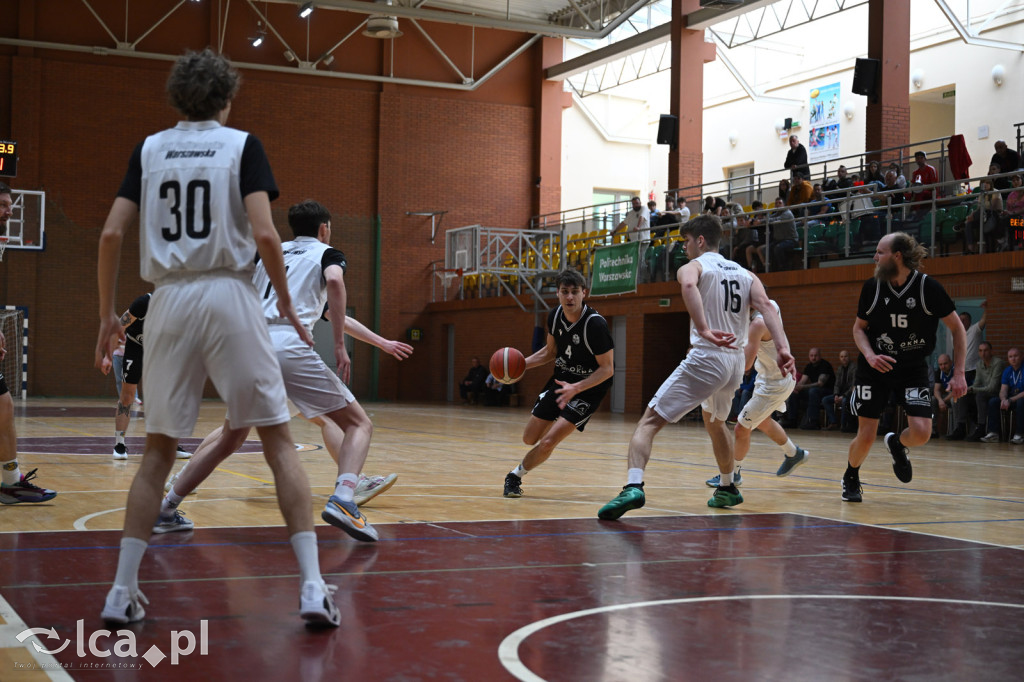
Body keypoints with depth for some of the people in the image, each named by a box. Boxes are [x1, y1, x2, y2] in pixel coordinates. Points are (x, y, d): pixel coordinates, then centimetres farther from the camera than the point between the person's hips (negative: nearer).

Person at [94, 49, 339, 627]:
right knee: (279, 440, 3)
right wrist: (287, 304, 3)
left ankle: (123, 591, 11)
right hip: (230, 296, -3)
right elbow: (264, 233, -9)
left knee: (159, 449, 13)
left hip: (170, 300, 3)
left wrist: (108, 314, 12)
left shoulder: (149, 149, 12)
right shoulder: (242, 145, 3)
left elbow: (112, 234, 4)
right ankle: (313, 587, -3)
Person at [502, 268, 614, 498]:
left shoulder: (595, 324, -27)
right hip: (561, 379, 7)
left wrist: (576, 388, -33)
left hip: (589, 387, -7)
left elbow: (607, 369, -22)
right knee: (530, 438, 12)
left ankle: (516, 474, 11)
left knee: (547, 443, -16)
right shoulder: (555, 315, -6)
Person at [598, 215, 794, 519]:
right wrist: (782, 348, -12)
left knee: (649, 421, -8)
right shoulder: (745, 274, 18)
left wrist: (703, 330, -34)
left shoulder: (693, 267, 1)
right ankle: (727, 488, 45)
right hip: (736, 363, 7)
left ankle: (633, 487, -29)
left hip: (706, 359, -7)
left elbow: (688, 285, -25)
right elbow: (766, 306, 1)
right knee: (715, 422, 34)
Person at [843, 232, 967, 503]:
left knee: (921, 433, -16)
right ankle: (851, 478, 27)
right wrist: (870, 355, -15)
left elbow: (957, 329, -5)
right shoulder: (872, 287, -8)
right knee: (866, 436, -4)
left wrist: (958, 373, -10)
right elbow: (859, 327, 5)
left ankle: (896, 444, 21)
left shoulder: (928, 287, -14)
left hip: (913, 369, -1)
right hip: (875, 368, 1)